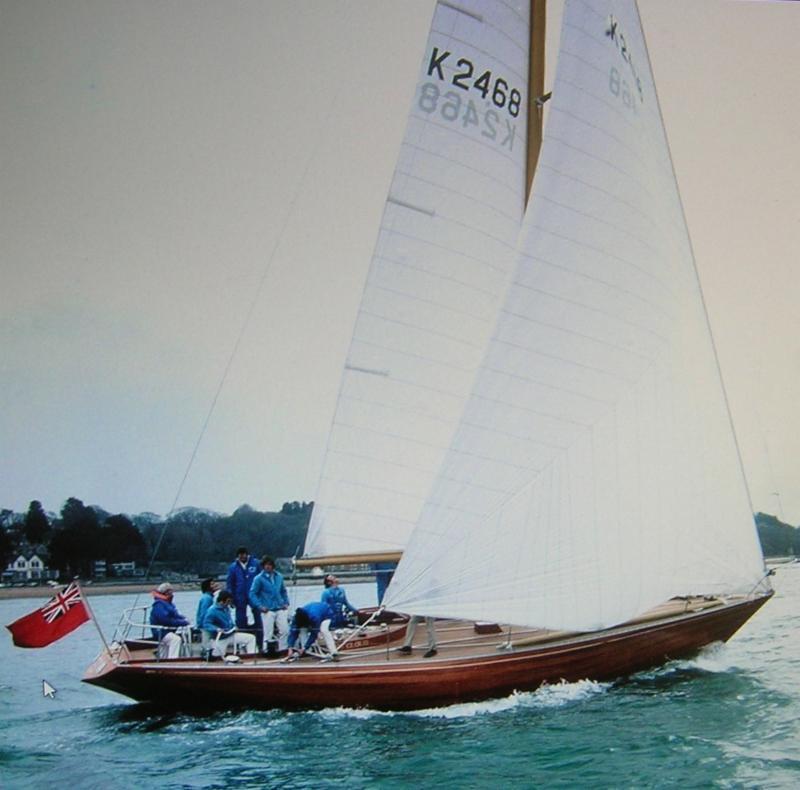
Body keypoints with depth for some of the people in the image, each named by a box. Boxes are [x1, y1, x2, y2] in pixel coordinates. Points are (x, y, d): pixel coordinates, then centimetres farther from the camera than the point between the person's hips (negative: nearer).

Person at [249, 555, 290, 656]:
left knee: (285, 630, 1)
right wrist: (260, 606, -12)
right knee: (268, 634, -1)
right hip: (267, 610, -4)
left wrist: (286, 602, 7)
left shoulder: (279, 577, 7)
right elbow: (252, 593, -5)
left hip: (280, 609, 4)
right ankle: (268, 651, 12)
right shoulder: (259, 578, -5)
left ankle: (282, 650, 16)